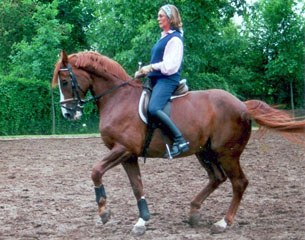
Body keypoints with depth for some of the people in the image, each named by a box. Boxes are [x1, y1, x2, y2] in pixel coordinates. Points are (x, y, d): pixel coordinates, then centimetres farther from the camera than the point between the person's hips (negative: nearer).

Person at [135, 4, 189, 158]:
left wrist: (151, 67, -16)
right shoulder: (164, 37, 21)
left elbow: (171, 64, -17)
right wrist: (144, 71, 11)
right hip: (157, 79, 11)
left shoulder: (175, 38, -8)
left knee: (153, 109, -32)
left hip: (167, 80, -11)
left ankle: (180, 141, -29)